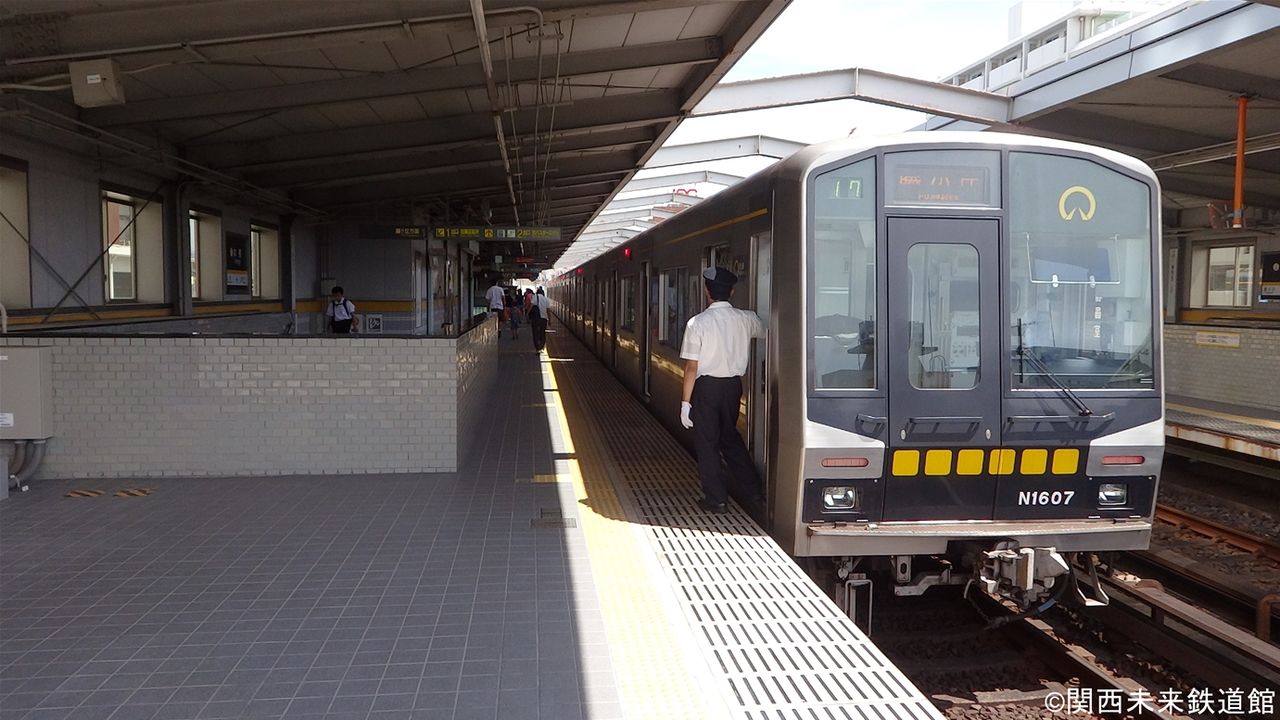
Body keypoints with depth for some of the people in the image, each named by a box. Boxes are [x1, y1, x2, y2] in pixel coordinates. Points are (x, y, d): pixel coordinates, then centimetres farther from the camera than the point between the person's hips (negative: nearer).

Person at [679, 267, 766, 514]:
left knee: (706, 442, 9)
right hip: (734, 384, 5)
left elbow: (691, 367, -14)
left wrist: (686, 402, -9)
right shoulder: (745, 319, -2)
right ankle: (749, 490, 28)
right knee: (730, 436, 22)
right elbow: (764, 331, 20)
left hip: (706, 385, -4)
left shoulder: (697, 323, -14)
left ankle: (716, 499, 14)